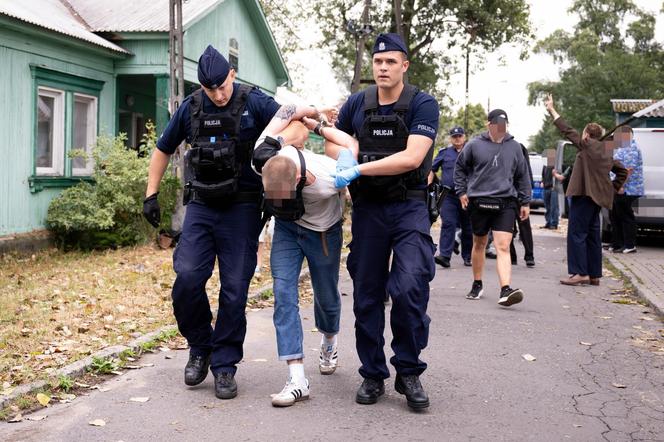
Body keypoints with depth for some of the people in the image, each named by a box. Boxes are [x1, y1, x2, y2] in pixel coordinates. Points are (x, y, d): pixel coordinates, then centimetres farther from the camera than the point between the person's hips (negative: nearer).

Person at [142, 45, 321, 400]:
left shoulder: (253, 103, -4)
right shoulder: (190, 108, 5)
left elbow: (294, 115, -8)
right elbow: (163, 150, 17)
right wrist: (151, 194, 13)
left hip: (241, 209, -2)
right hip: (200, 207, 2)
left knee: (234, 288, -2)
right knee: (187, 278, -13)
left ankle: (224, 365, 11)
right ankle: (200, 347, 11)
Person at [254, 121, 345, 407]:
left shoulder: (330, 178, -40)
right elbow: (298, 124, -12)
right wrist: (308, 119, 6)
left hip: (323, 232, -2)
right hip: (287, 229, 2)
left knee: (326, 297, 12)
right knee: (284, 294, -15)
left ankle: (329, 341, 48)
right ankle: (297, 379, -18)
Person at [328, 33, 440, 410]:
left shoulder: (423, 105, -6)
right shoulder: (357, 104, 6)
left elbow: (412, 157, -18)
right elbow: (332, 141, 19)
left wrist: (359, 169, -22)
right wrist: (343, 157, -5)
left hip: (409, 208, -3)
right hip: (368, 208, 4)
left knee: (409, 287, -17)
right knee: (367, 294, 6)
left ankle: (409, 372, 0)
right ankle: (373, 375, 18)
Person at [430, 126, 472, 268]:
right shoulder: (444, 153, 11)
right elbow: (432, 169, 16)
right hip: (449, 196, -1)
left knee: (468, 227, 7)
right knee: (448, 224, -13)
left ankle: (467, 256, 18)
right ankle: (444, 255, -19)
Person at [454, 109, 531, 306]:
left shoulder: (514, 147, 7)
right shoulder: (475, 145, 0)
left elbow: (523, 176, 14)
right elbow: (460, 168, 13)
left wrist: (525, 202, 13)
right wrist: (462, 191, 6)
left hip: (506, 203, 0)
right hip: (479, 202, 0)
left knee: (503, 247, -12)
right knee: (479, 244, 14)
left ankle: (505, 290, -20)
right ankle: (477, 285, 30)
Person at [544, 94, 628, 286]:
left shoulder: (587, 146, -8)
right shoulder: (607, 151, 15)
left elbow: (567, 131, -5)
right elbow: (622, 171, 21)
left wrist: (551, 109, 1)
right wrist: (613, 188, 20)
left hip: (584, 195, -9)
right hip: (598, 197, 9)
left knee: (577, 234, -6)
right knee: (593, 235, 12)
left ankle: (580, 273, -10)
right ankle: (594, 275, 15)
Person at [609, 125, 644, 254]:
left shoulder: (631, 149, -15)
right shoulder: (622, 148, 18)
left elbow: (628, 169, -23)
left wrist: (621, 186, -27)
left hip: (625, 190, -11)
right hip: (617, 190, 11)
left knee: (626, 217, -4)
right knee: (615, 217, 15)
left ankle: (630, 246, 2)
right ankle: (616, 244, 22)